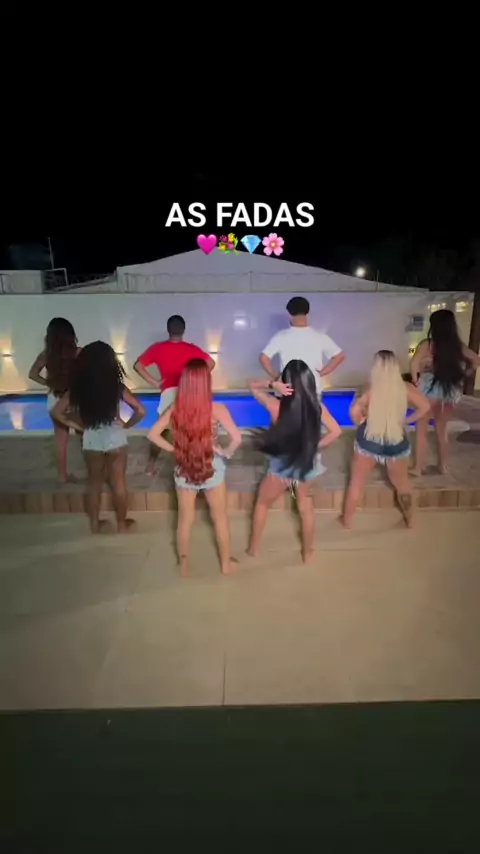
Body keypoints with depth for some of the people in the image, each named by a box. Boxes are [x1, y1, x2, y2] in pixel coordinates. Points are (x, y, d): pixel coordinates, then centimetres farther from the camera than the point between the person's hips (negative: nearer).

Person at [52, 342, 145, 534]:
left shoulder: (78, 388, -6)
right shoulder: (117, 387, -13)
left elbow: (57, 412, -3)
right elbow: (140, 411, -16)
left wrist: (78, 426, 2)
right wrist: (127, 424, -1)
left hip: (91, 440, 2)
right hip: (115, 438, -2)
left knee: (94, 482, 19)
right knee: (118, 483, 13)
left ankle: (95, 524, 30)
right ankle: (121, 523, 26)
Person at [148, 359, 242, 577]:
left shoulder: (175, 408, -11)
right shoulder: (216, 409, -19)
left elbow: (153, 434, -7)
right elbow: (236, 438, -26)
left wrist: (174, 449, 0)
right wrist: (226, 452, -8)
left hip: (184, 470, 2)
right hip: (212, 469, -2)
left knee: (185, 519, 19)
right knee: (220, 518, 18)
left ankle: (183, 564, 34)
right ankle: (225, 563, 33)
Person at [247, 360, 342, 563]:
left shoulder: (276, 406, -22)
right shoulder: (317, 406, -15)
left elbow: (252, 385, -10)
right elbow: (335, 431, -7)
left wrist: (272, 384, -27)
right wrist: (315, 446, 1)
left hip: (281, 466, -2)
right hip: (307, 465, 3)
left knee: (262, 503, 23)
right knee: (306, 508, 24)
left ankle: (253, 548, 36)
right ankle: (307, 552, 39)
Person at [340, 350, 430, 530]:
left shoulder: (371, 389, -15)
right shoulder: (406, 388, -9)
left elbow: (354, 410, -26)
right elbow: (425, 407, -2)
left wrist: (359, 422, -7)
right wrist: (405, 420, 7)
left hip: (368, 441, -2)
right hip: (396, 443, 2)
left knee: (356, 482, 17)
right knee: (402, 483, 24)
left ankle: (346, 520, 30)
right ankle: (409, 519, 41)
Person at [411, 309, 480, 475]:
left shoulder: (428, 344, -10)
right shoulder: (458, 346, 6)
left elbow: (414, 364, -25)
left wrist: (416, 380, -9)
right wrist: (461, 375, 14)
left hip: (430, 388, -5)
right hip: (450, 390, 5)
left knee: (421, 430, 7)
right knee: (442, 431, 19)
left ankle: (418, 467, 11)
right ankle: (442, 466, 29)